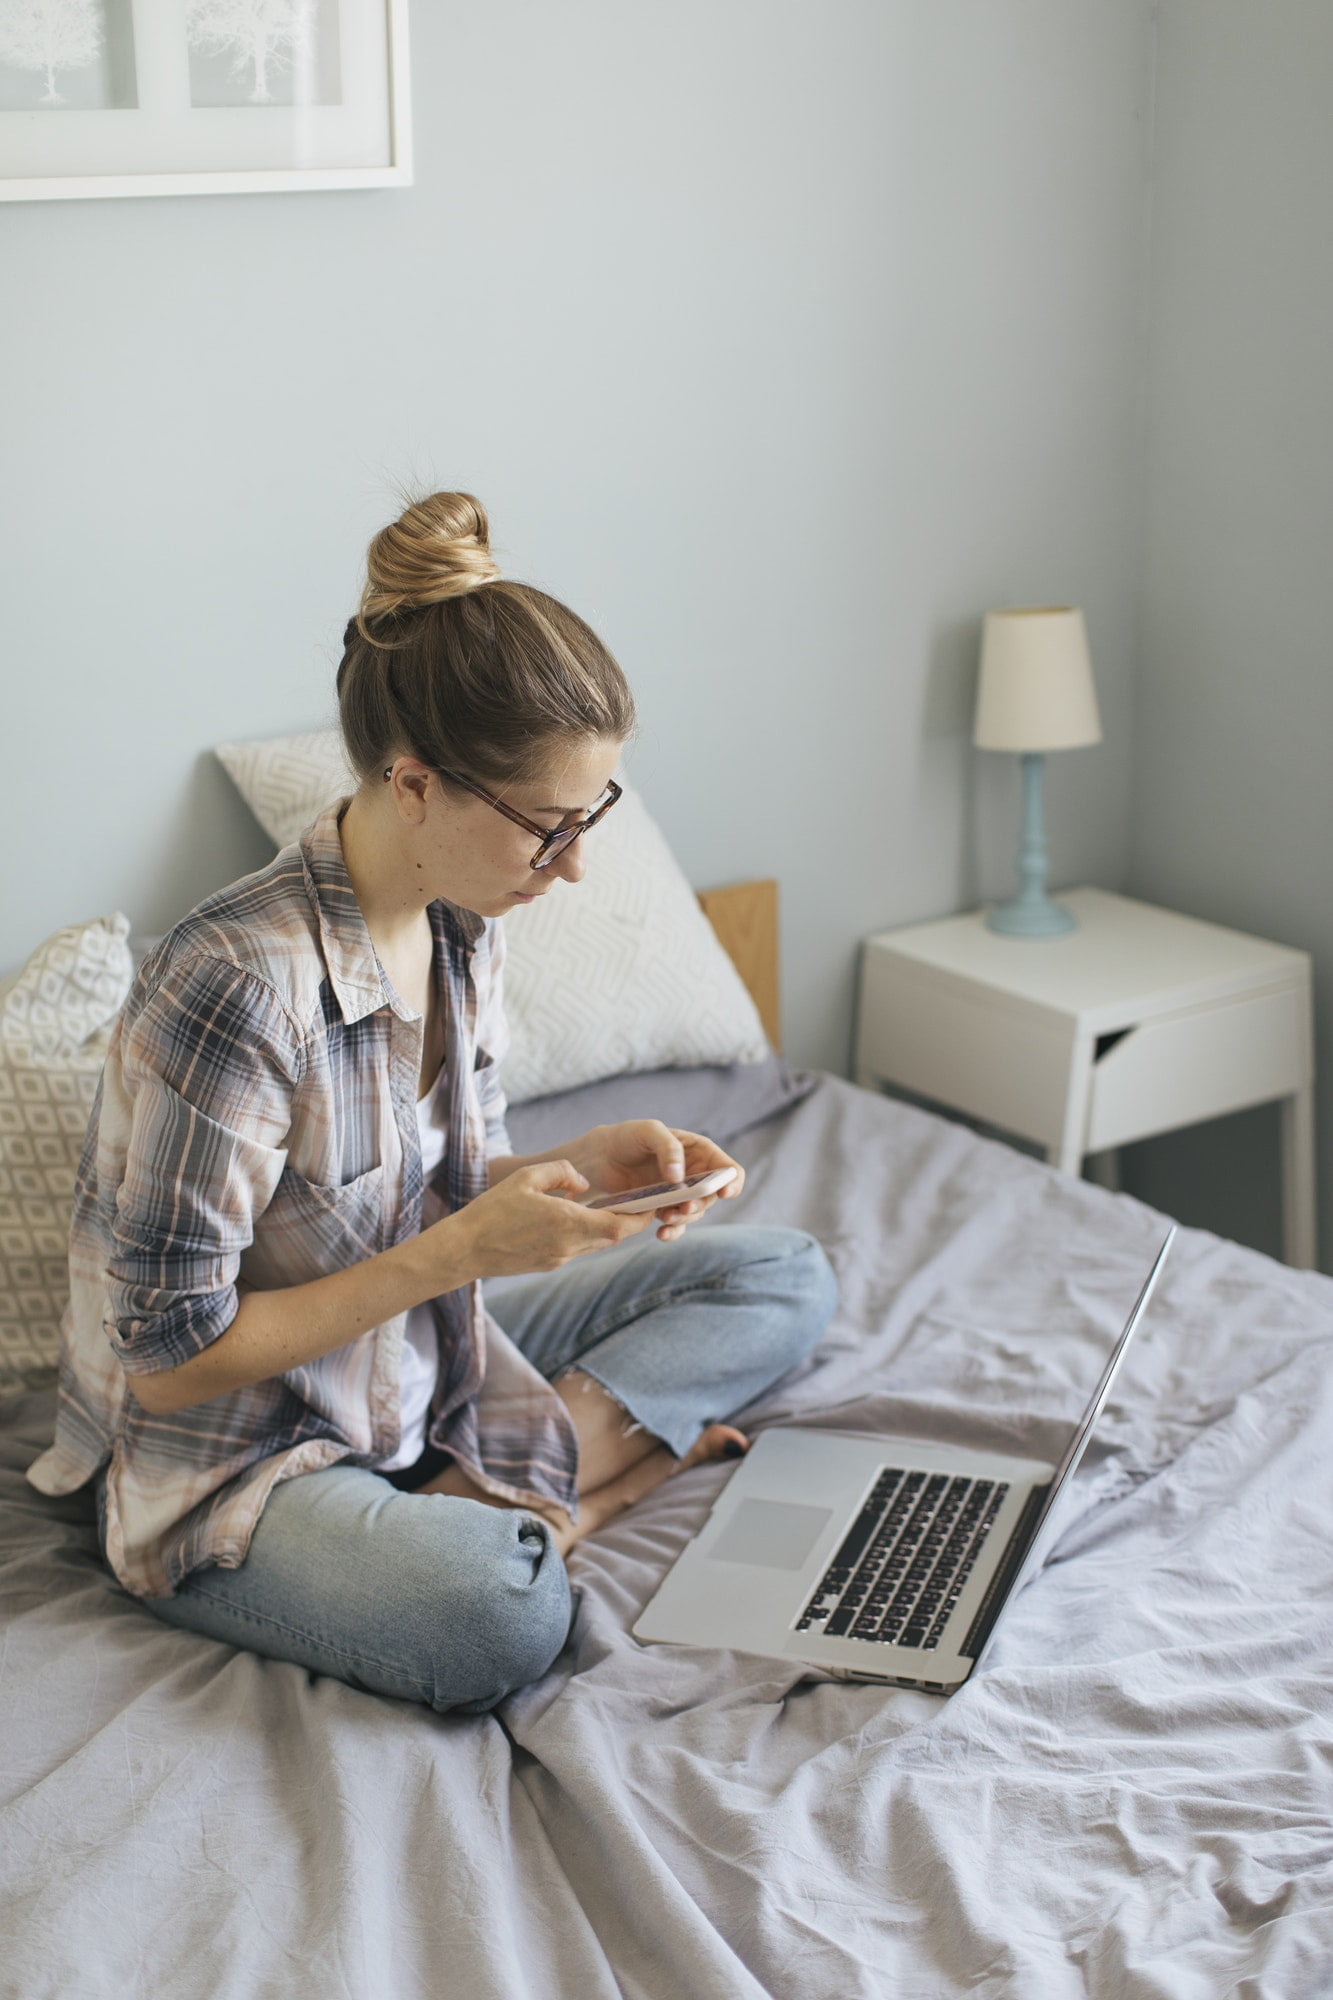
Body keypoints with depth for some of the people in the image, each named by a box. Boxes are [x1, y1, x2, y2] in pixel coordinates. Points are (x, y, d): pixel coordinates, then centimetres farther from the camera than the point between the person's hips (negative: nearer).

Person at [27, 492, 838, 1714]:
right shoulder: (238, 984, -29)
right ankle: (612, 1453, -8)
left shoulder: (462, 926, -3)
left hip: (425, 1369, 9)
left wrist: (578, 1168, -11)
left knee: (784, 1278, 3)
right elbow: (167, 1358, -23)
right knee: (498, 1618, -38)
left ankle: (497, 1494, -10)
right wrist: (458, 1249, -25)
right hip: (231, 1458, -8)